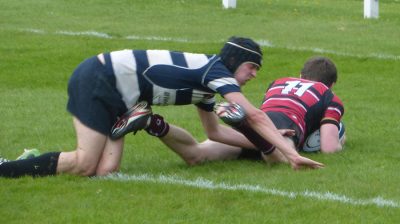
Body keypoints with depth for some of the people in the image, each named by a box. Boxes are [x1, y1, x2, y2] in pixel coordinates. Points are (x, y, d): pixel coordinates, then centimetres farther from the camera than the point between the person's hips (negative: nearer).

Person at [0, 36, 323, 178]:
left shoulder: (207, 82, 15)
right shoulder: (216, 71, -11)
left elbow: (215, 132, 27)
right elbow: (254, 116, -17)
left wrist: (263, 143, 20)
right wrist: (290, 153, -16)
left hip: (113, 95, 9)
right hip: (97, 80, -9)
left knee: (105, 170, -5)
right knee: (84, 165, -17)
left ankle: (33, 161, 2)